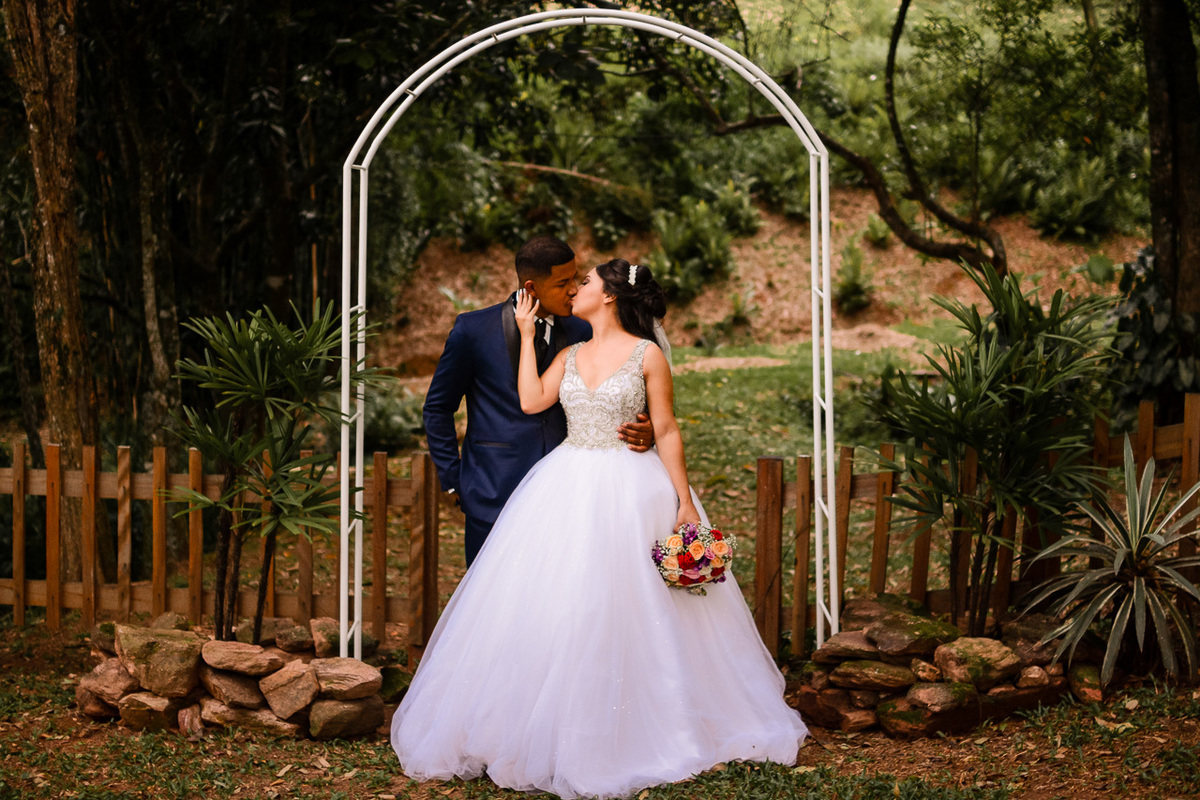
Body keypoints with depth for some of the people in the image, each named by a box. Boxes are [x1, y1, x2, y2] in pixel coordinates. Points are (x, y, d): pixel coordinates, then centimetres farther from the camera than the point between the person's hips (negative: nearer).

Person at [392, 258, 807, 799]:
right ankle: (557, 731, 13)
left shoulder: (646, 355, -3)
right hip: (566, 490, 5)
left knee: (626, 608, 0)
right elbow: (531, 401, -3)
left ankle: (626, 734, 14)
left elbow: (667, 432, -4)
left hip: (630, 491, -4)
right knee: (558, 608, 3)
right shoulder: (569, 356, 12)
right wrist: (526, 334, 2)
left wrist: (684, 502, -7)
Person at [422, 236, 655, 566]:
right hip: (494, 495, -2)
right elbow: (438, 409, 6)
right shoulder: (473, 330, -3)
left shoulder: (581, 334, 5)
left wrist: (643, 431, -11)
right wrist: (453, 481, 2)